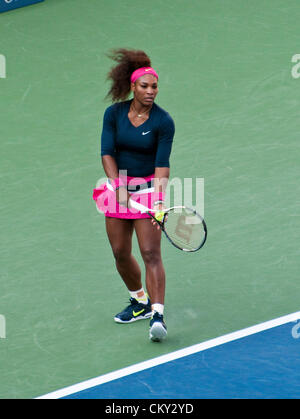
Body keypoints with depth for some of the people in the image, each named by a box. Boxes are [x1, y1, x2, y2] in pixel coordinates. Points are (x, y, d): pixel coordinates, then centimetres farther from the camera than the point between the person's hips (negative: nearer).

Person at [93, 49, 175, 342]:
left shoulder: (163, 122, -12)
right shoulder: (114, 114, -4)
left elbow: (162, 164, -16)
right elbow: (107, 153, -7)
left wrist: (159, 200, -27)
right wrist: (118, 187, -20)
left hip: (149, 187, -4)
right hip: (118, 186, 4)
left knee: (151, 253, -13)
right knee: (120, 252, 9)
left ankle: (157, 315, -20)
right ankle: (140, 302, 30)